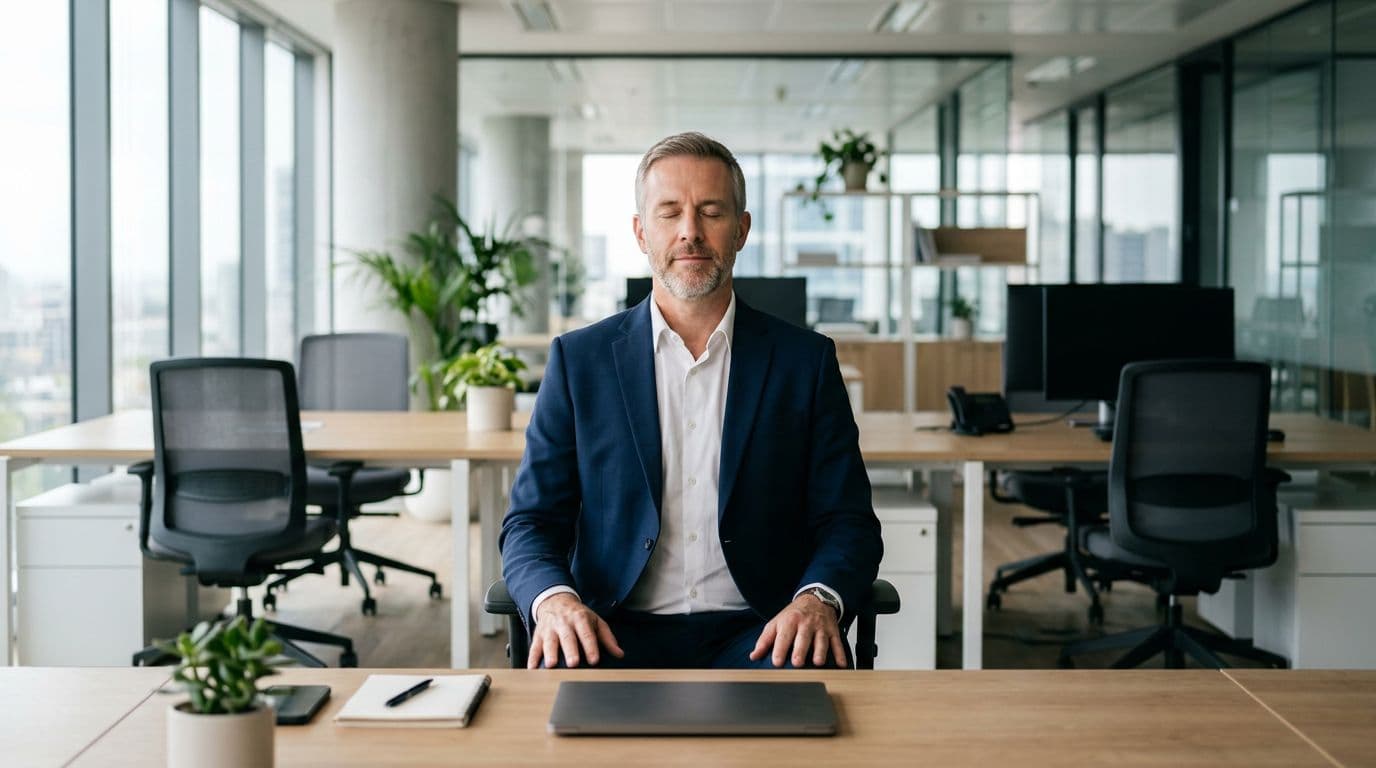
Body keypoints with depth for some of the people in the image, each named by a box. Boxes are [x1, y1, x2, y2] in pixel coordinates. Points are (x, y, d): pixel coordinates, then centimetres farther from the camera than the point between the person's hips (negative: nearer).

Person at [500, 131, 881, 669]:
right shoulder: (579, 359, 8)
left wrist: (818, 600, -17)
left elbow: (848, 523, 6)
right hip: (619, 631, -1)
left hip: (759, 632, 1)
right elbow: (531, 524, 7)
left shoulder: (805, 361, 9)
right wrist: (553, 599, -17)